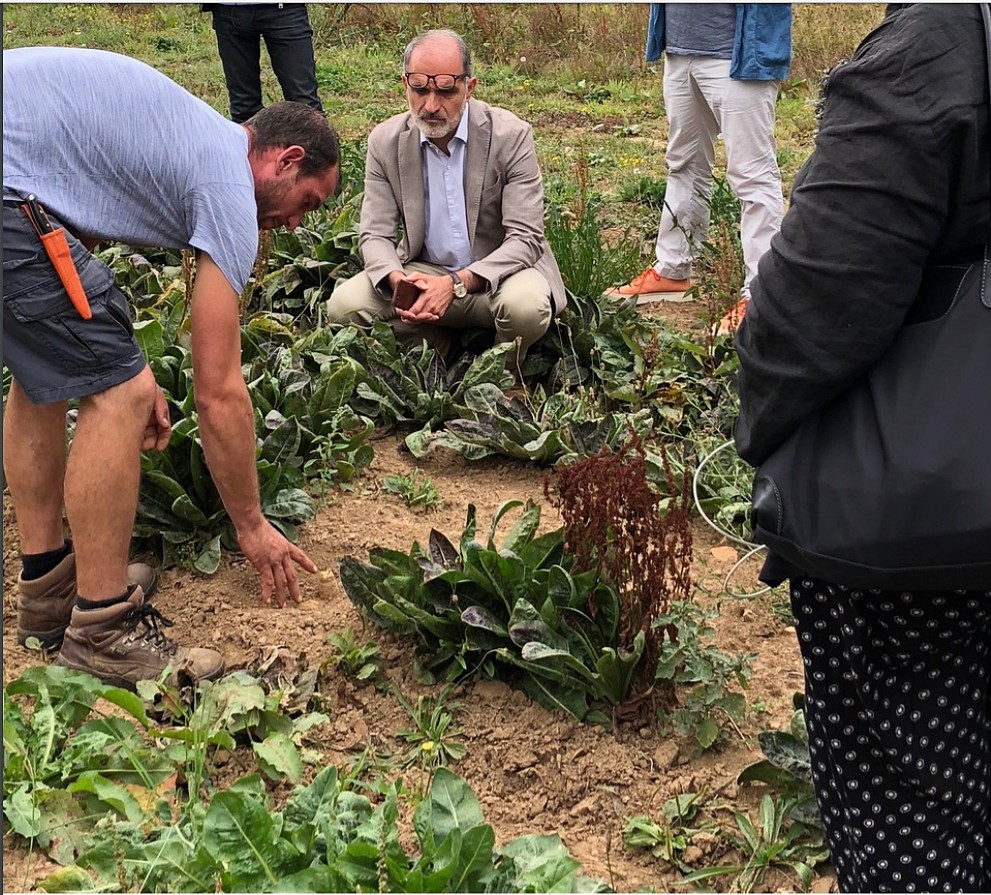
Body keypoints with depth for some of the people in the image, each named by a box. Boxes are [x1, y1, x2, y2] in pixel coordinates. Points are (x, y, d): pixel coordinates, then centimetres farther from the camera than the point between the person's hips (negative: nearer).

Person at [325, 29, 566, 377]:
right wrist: (397, 280, -28)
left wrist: (457, 283, -33)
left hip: (498, 271, -3)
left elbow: (525, 238, -17)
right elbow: (376, 234, -3)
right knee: (343, 305, -20)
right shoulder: (385, 141, -5)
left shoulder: (510, 135, -15)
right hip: (422, 272, 3)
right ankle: (436, 348, 7)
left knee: (525, 305, -36)